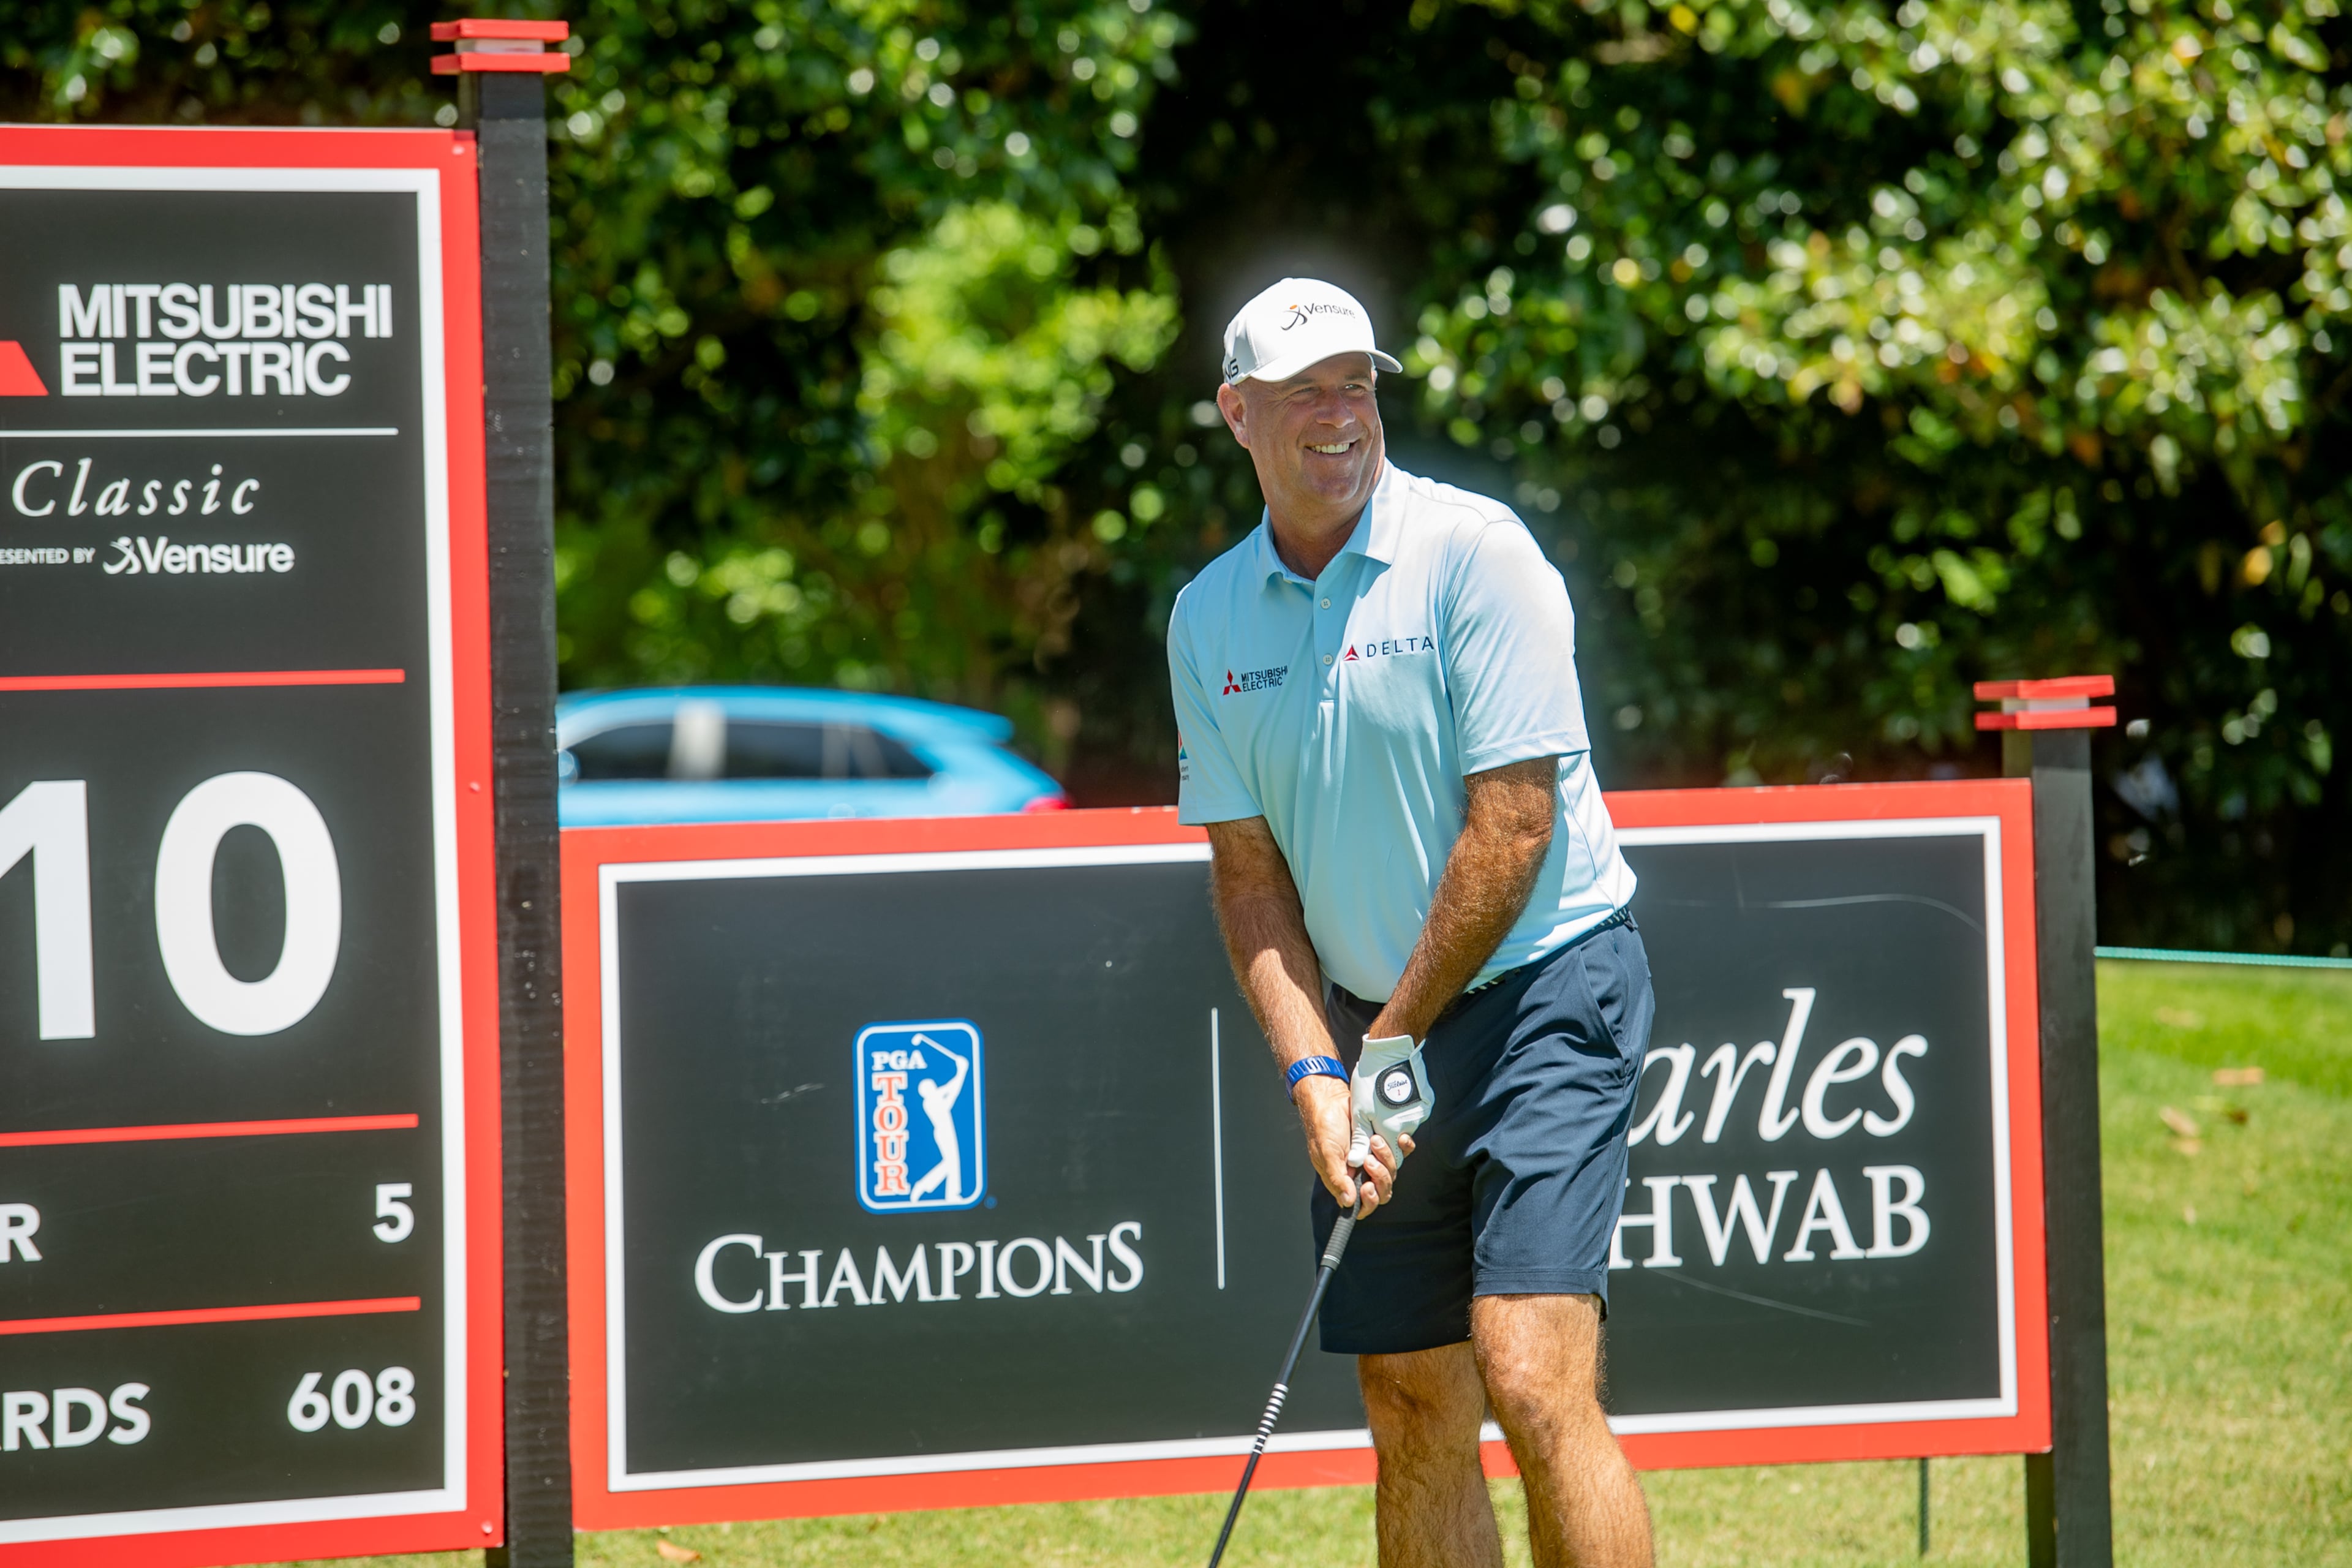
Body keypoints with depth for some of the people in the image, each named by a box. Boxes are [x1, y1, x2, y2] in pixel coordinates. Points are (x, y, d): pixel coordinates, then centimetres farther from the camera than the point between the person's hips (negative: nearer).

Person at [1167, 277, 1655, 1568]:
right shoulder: (1209, 617, 6)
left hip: (1542, 990, -6)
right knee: (1412, 1416, 5)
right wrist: (1314, 1072, -8)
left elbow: (1513, 824, -15)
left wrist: (1394, 1038, -10)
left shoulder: (1475, 551, -12)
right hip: (1373, 1029, 6)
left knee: (1532, 1379, -18)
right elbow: (1248, 870, 6)